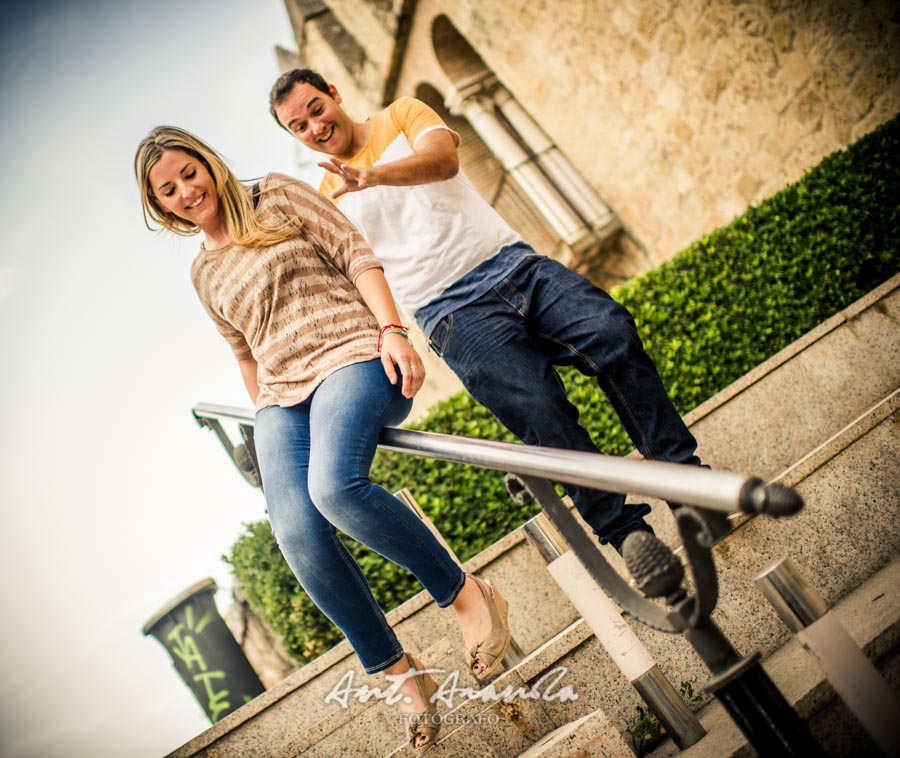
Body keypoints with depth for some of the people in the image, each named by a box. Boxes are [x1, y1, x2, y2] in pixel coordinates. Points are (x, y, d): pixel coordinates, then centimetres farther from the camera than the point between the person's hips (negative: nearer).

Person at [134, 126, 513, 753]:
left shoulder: (278, 196, 10)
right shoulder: (204, 273, 24)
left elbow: (356, 254, 1)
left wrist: (392, 331, -13)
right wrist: (265, 419, 31)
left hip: (349, 355, -4)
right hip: (281, 395, 4)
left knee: (334, 486, -35)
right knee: (296, 532, -24)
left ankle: (467, 596, -16)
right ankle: (400, 672, -8)